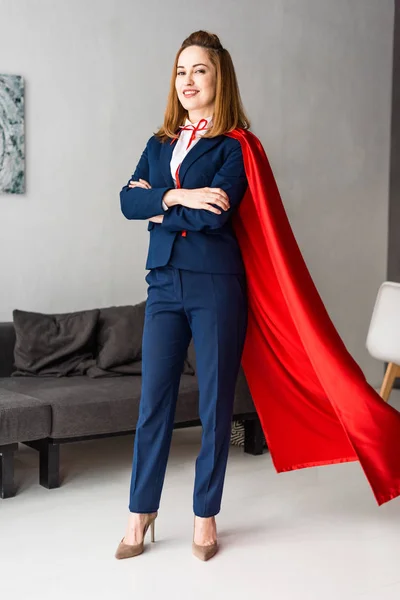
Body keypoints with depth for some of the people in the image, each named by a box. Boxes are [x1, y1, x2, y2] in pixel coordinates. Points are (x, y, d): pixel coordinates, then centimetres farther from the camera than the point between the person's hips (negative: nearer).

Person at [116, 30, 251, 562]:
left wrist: (158, 207, -5)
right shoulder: (159, 144, 15)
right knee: (154, 401, 5)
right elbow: (128, 201, 0)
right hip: (165, 283, 4)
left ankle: (206, 515, 17)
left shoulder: (234, 146, -2)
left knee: (215, 403, 4)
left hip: (216, 284, -4)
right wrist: (179, 197, -15)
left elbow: (216, 214, -17)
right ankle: (141, 513, 16)